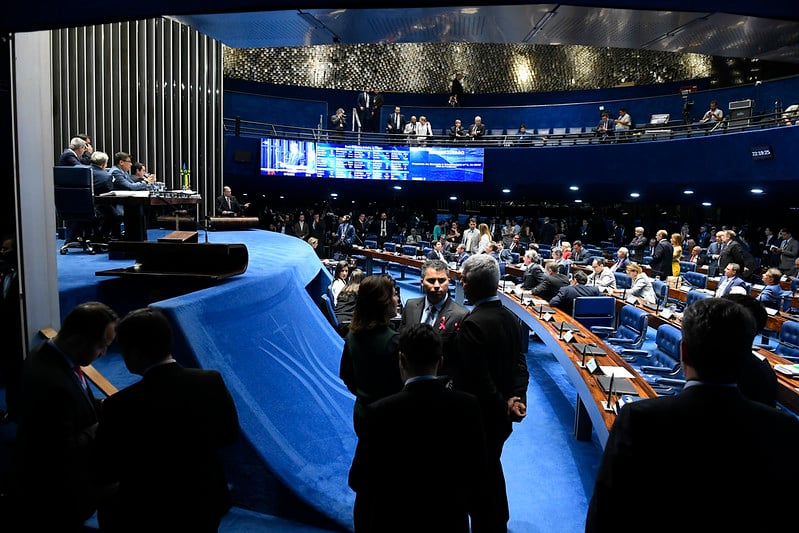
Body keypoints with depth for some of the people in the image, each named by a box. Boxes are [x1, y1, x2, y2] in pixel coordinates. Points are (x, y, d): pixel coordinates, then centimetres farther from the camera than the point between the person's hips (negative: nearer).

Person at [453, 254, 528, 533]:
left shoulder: (471, 324, -27)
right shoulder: (510, 317, -2)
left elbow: (479, 380, -27)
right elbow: (520, 364, 0)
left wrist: (503, 406, -14)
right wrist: (516, 398, -10)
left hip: (480, 417, -8)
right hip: (500, 417, 8)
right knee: (492, 468, 27)